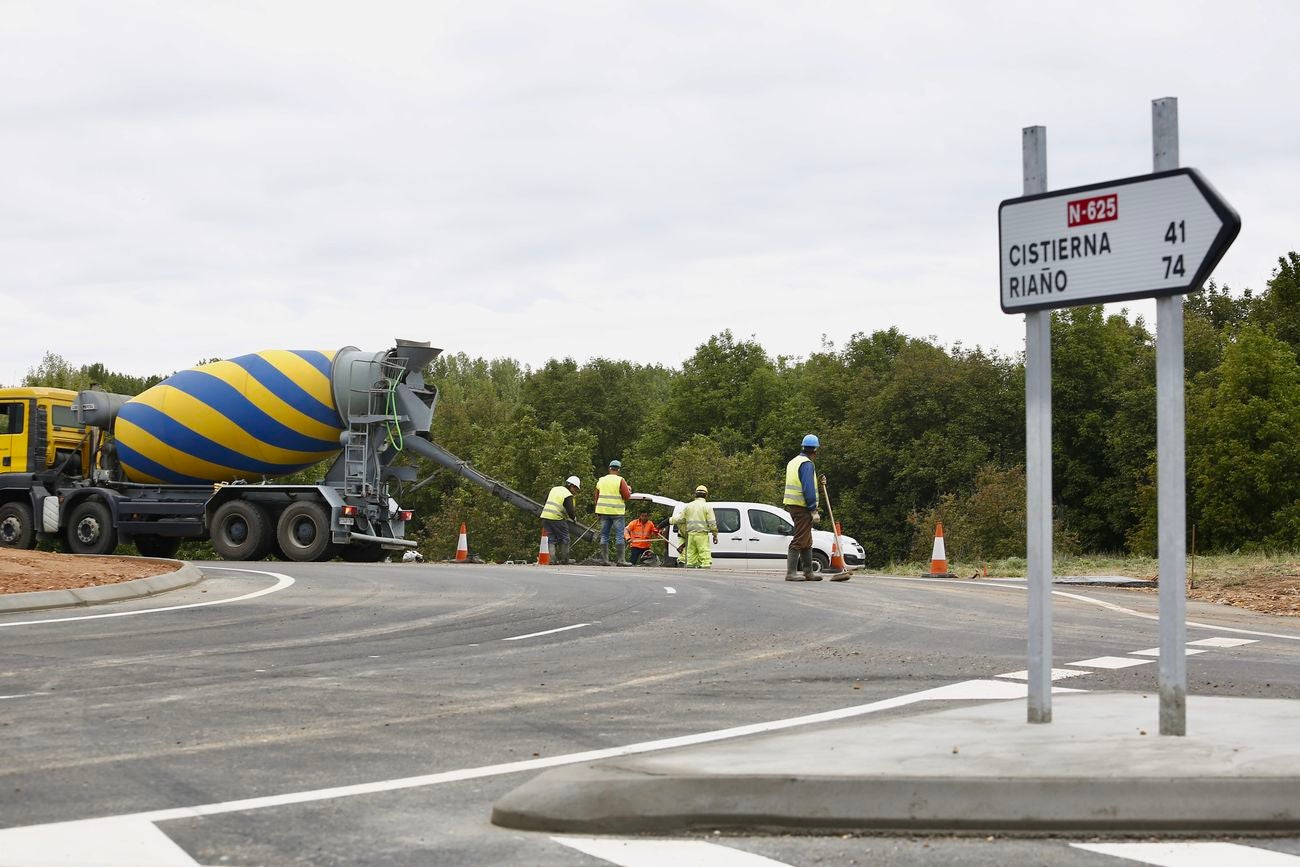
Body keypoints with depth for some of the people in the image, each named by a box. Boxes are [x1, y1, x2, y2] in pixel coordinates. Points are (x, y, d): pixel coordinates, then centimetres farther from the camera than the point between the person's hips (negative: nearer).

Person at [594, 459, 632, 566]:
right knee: (619, 535, -1)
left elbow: (597, 497, 13)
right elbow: (627, 496, -8)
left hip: (603, 511, 4)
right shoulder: (620, 480, -7)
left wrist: (598, 512, 19)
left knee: (604, 535, 8)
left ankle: (604, 559, 6)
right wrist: (629, 490, 14)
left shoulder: (601, 480, 9)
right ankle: (620, 559, -4)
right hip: (617, 512, -4)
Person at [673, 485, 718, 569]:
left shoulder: (688, 506, 11)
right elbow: (712, 522, -6)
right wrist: (715, 535, 3)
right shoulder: (707, 506, -2)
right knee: (705, 553, -7)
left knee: (691, 554, 8)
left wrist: (683, 532, 24)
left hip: (691, 534, 4)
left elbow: (679, 520, 13)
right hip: (702, 534, -4)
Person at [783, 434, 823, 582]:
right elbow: (808, 489, -19)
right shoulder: (807, 464, -14)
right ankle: (791, 572, -11)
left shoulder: (793, 462, 17)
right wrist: (814, 511, -18)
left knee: (807, 542, 16)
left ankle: (808, 572, 20)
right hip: (802, 507, -10)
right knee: (799, 540, -9)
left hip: (792, 505, 10)